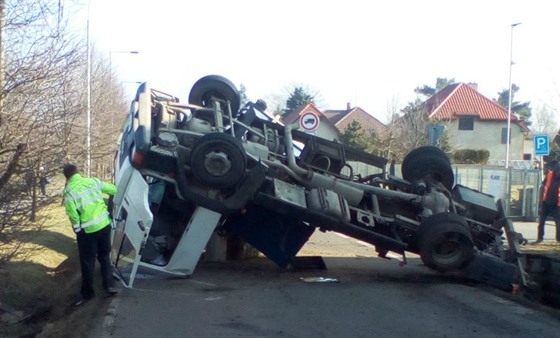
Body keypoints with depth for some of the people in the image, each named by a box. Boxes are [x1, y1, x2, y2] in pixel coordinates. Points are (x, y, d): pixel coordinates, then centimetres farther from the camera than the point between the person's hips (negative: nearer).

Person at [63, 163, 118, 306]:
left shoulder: (69, 190, -11)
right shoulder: (93, 181, 1)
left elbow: (72, 214, -16)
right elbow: (114, 190, 13)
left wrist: (77, 228, 0)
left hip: (87, 230, -4)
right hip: (105, 224, 4)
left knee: (87, 262, 10)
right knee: (104, 256, 21)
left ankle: (87, 292, 19)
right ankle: (109, 285, 20)